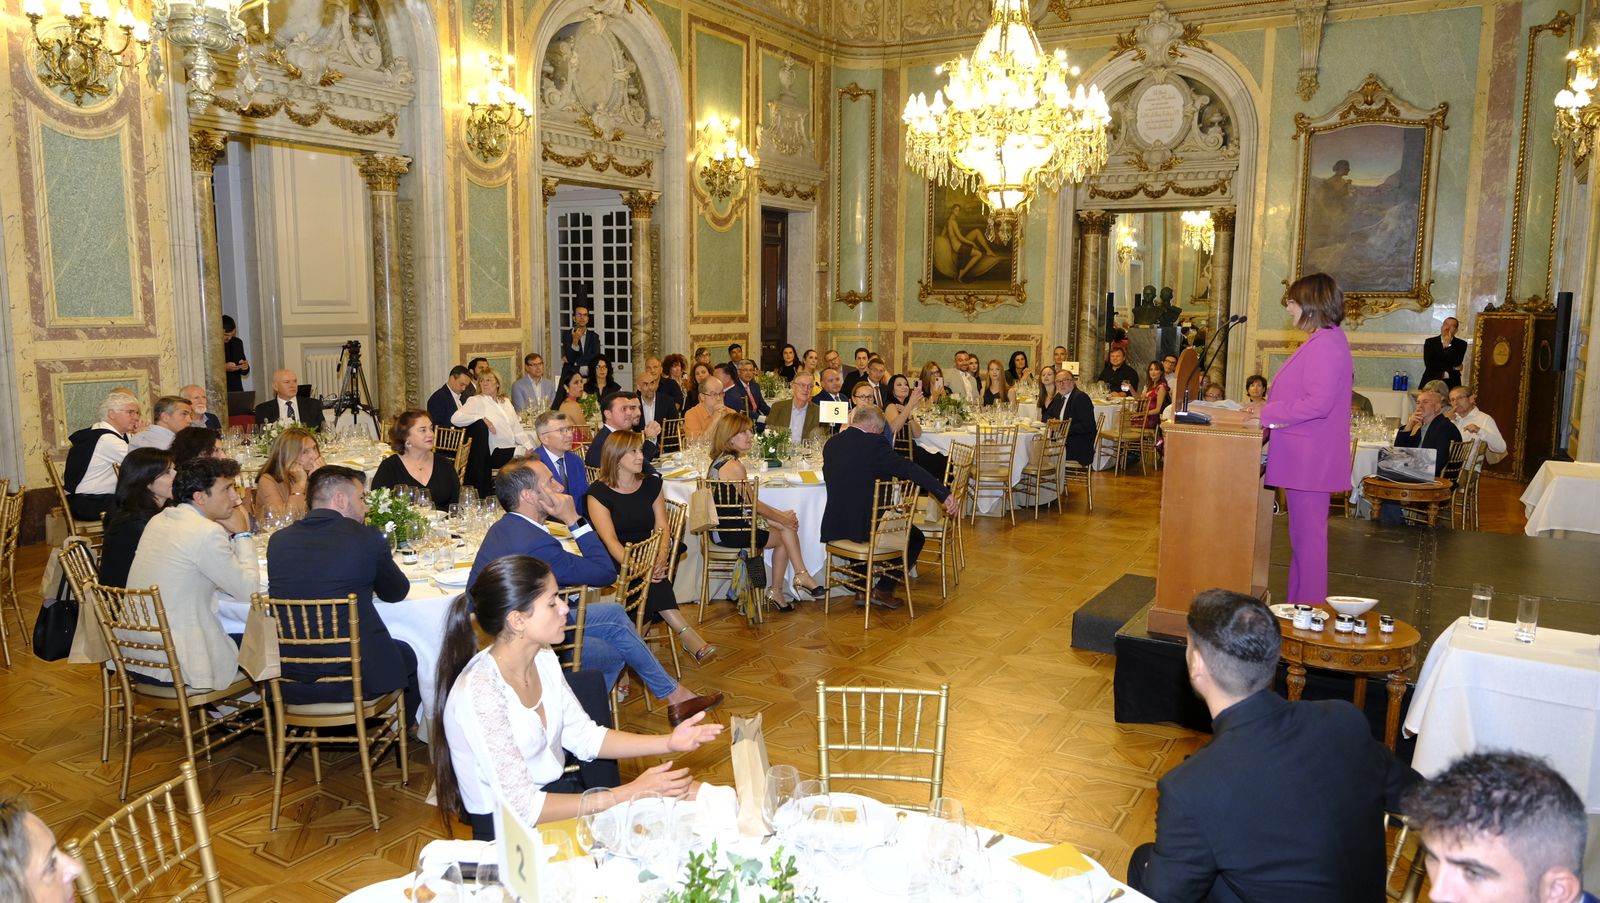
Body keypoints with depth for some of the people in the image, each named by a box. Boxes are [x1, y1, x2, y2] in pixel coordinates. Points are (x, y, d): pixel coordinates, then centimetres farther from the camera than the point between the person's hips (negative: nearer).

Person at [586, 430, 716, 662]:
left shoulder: (651, 484, 10)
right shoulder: (599, 492, -3)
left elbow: (662, 528, 3)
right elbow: (609, 539, -13)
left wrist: (660, 558, -19)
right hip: (617, 561, -4)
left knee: (653, 578, -31)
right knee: (651, 581, -31)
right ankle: (686, 634, -30)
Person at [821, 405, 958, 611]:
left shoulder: (831, 444, 5)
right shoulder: (871, 444, -15)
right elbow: (910, 469, -20)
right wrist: (945, 494, -23)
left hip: (835, 526, 6)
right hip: (865, 525, -6)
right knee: (915, 538, 16)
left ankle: (862, 590, 33)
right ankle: (883, 590, 14)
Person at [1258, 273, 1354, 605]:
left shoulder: (1324, 344, -18)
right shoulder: (1324, 341, 16)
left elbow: (1319, 403, -24)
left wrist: (1267, 413, -19)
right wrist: (1268, 412, 15)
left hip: (1309, 459, -11)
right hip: (1307, 456, 11)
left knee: (1307, 534, -3)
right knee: (1305, 533, 16)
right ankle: (1302, 604, 25)